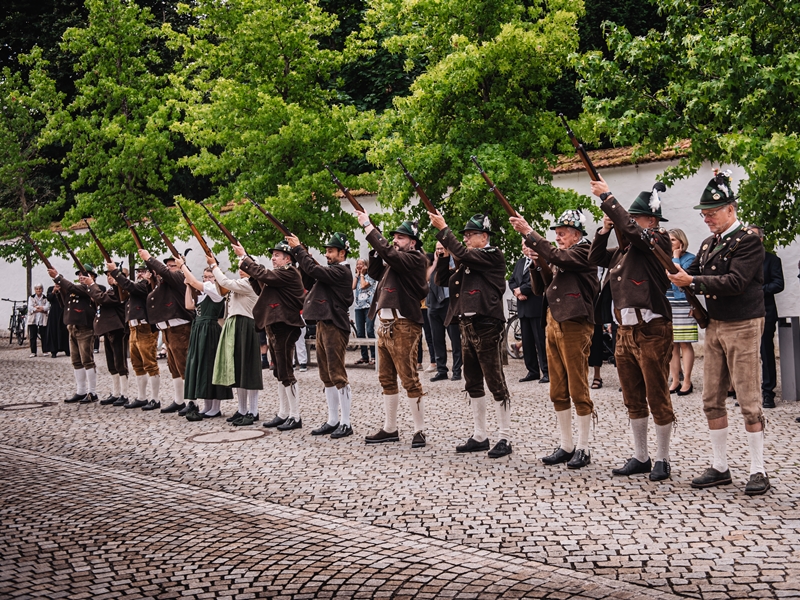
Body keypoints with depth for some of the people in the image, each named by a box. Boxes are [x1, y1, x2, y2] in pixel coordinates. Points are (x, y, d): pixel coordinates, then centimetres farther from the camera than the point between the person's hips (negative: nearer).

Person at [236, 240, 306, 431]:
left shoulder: (289, 273, -13)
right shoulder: (279, 274, 19)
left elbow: (264, 275, -21)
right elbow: (262, 284, 15)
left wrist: (244, 257, -13)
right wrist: (244, 262, 6)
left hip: (284, 327, -10)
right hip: (274, 326, 10)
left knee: (286, 372, -8)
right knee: (280, 372, 13)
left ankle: (295, 417, -3)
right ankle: (283, 414, 20)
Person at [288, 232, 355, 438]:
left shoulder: (341, 271, -13)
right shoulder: (331, 270, 17)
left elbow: (313, 269, -21)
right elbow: (310, 270, 17)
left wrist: (298, 248, -12)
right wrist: (297, 249, 7)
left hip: (335, 327, -10)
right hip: (323, 325, 10)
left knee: (337, 375, -7)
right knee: (327, 377, 11)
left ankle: (346, 423, -3)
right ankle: (333, 421, 18)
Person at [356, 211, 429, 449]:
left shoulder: (416, 259, -9)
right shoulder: (395, 262, 17)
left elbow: (389, 253, -23)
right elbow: (374, 272, 17)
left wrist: (368, 226, -17)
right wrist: (374, 241, 6)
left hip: (403, 326, -9)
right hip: (385, 325, 9)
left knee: (409, 380, -5)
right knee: (386, 379, 13)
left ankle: (420, 431, 3)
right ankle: (389, 429, 21)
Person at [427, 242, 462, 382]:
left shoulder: (455, 262, 2)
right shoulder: (433, 263, 13)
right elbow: (426, 278, -3)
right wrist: (435, 262, -2)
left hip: (450, 305, -4)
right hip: (434, 306, 5)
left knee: (455, 339, -2)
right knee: (437, 339, 7)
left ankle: (457, 371, 1)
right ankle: (441, 370, 13)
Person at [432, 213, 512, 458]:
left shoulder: (493, 256, -7)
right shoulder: (467, 261, 17)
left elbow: (462, 254, -21)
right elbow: (442, 280, 16)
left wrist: (443, 229, -15)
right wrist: (443, 256, 2)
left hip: (487, 327, -9)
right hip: (467, 327, 9)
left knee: (496, 383, -3)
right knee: (473, 384, 12)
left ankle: (505, 438, 4)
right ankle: (479, 437, 21)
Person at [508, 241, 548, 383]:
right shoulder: (519, 262, 19)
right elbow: (512, 281, 16)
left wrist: (521, 289, -11)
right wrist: (517, 293, -4)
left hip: (537, 307, -8)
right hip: (523, 308, 8)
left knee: (541, 340, -6)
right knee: (526, 341, 10)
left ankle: (546, 371, -1)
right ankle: (532, 371, 17)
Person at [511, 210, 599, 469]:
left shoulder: (583, 253, -7)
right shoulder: (558, 258, 17)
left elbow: (556, 256, -25)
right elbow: (539, 290, 16)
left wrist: (529, 232, -23)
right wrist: (536, 263, 0)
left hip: (575, 327, -8)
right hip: (553, 325, 8)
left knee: (578, 390, -2)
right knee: (558, 391, 10)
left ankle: (583, 448, 5)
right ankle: (566, 446, 17)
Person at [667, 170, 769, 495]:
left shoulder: (748, 240, -11)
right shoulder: (709, 243, 13)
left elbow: (735, 282, -21)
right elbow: (692, 274, 11)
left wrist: (692, 282, -24)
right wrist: (676, 275, -9)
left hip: (743, 327, -8)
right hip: (715, 325, 8)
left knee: (749, 402, -3)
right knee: (712, 401, 8)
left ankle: (758, 471, 6)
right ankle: (720, 468, 17)